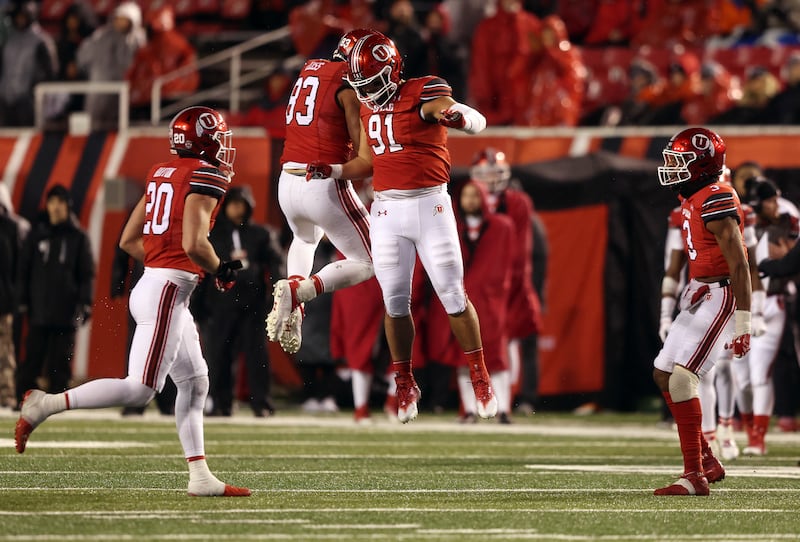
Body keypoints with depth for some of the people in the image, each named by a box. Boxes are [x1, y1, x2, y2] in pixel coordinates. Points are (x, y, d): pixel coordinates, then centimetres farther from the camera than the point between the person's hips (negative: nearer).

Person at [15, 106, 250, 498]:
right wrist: (220, 271, -4)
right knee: (140, 389, -11)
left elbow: (128, 240, 18)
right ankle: (47, 405, -12)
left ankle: (200, 476, 13)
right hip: (168, 292, -10)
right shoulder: (205, 176, -10)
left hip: (152, 281, 10)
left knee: (194, 383, 13)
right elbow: (194, 244, -21)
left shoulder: (161, 174, 15)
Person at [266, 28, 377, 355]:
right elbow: (364, 149, -11)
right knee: (366, 263, 9)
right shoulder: (351, 83, -8)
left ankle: (293, 311, 16)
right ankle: (296, 291, -13)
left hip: (288, 182, 7)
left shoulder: (310, 70, 14)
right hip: (327, 185, -7)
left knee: (306, 240, 38)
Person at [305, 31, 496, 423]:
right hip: (386, 211, 5)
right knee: (395, 303, 3)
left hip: (429, 205, -5)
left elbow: (478, 122, -24)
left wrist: (458, 117, -47)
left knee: (454, 296, -3)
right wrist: (332, 171, 8)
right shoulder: (370, 108, 12)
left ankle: (480, 379, 7)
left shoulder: (424, 94, -10)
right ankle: (405, 385, 14)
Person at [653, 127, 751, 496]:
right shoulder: (692, 199, 11)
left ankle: (695, 476, -14)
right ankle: (707, 461, 22)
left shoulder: (716, 201, -19)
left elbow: (739, 265, -20)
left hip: (718, 297, -10)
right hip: (699, 296, 10)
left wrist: (742, 323, -22)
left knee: (681, 379, -16)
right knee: (663, 375, 13)